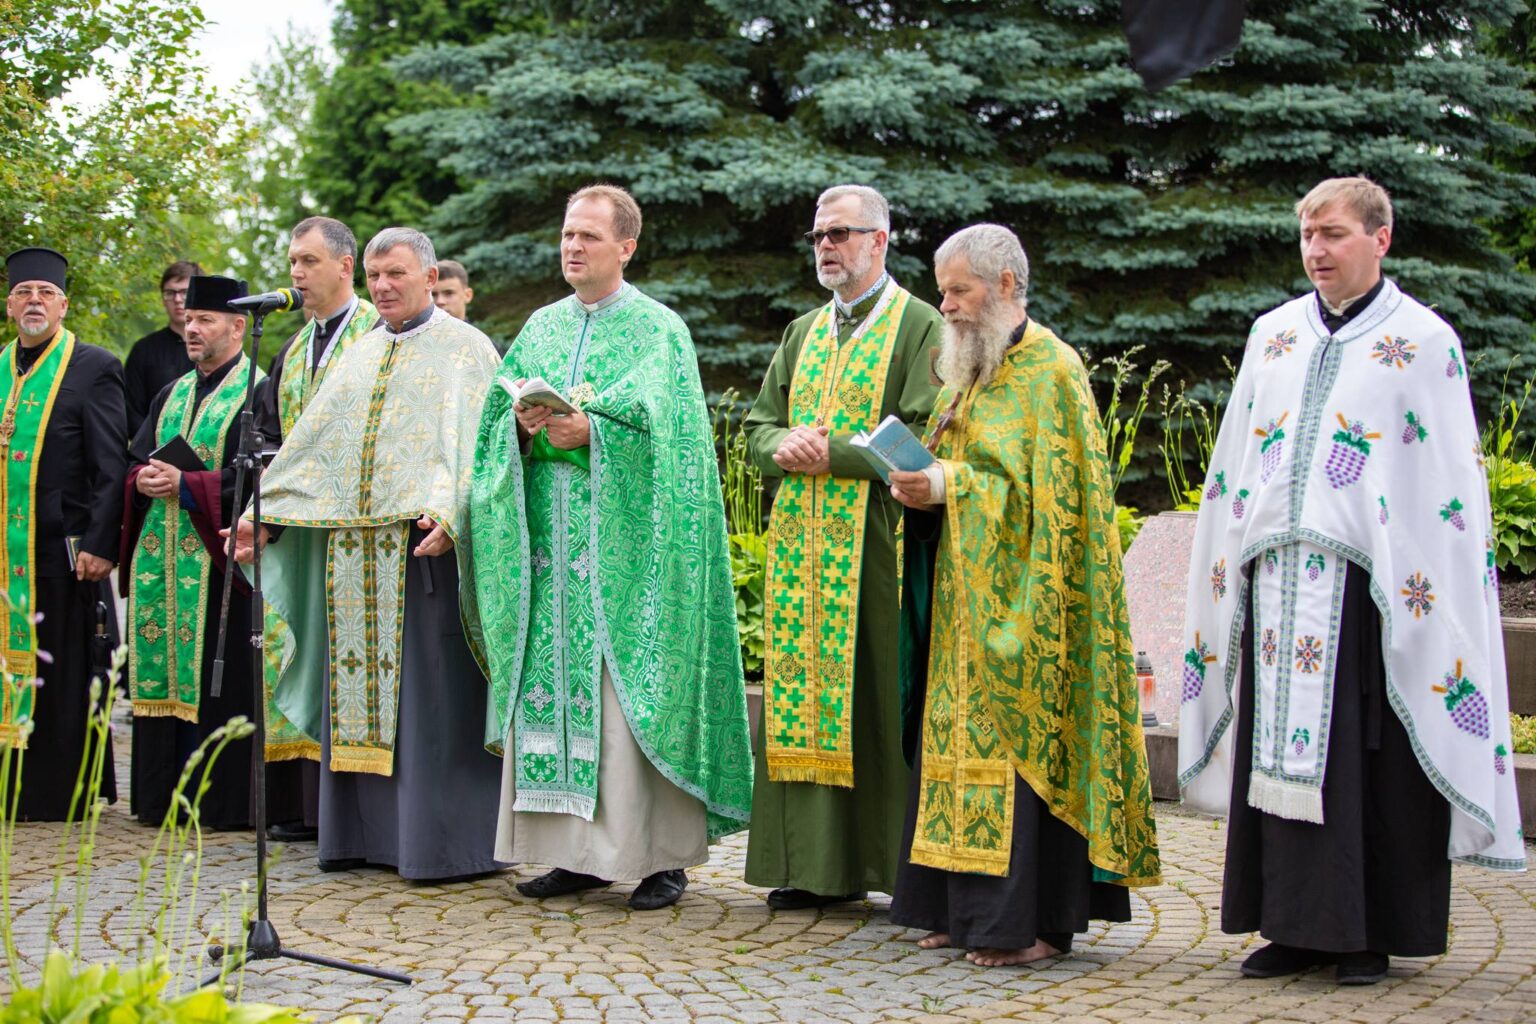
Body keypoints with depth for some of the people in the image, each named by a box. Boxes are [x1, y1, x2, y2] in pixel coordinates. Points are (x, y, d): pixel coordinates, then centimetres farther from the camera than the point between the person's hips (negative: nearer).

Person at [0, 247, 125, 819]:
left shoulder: (94, 368, -2)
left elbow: (112, 466, -7)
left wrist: (100, 544, -14)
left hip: (60, 546, -5)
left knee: (60, 671, -1)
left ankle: (62, 793, 7)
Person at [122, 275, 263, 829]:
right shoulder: (172, 395, 19)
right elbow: (135, 460, 18)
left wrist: (186, 485, -17)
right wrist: (145, 480, -5)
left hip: (217, 558, -7)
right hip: (161, 555, 7)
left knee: (216, 678, -5)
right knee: (163, 676, 8)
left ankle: (218, 798, 0)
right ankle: (163, 796, 14)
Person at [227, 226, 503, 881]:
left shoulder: (463, 349, 0)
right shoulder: (360, 356, 19)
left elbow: (467, 445, -12)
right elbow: (311, 443, 19)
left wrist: (444, 514, -27)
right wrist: (263, 514, 11)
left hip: (421, 545, -6)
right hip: (352, 550, 6)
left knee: (428, 690, -6)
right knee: (356, 689, 7)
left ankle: (439, 842, -2)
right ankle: (363, 832, 14)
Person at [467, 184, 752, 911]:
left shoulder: (658, 329, 0)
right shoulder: (541, 328, 16)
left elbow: (665, 431, -11)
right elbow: (497, 414, 12)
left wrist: (589, 432, -20)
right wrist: (524, 423, -9)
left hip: (623, 543, -5)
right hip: (550, 539, 5)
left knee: (628, 688, -7)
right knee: (553, 681, 3)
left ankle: (664, 855, -1)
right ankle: (577, 850, 10)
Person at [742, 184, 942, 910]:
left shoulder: (917, 326, 0)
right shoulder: (804, 332, 20)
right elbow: (759, 425, 17)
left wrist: (835, 453, -14)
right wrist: (785, 447, -5)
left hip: (874, 544, -6)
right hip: (801, 544, 6)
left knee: (877, 698, -6)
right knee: (803, 691, 4)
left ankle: (891, 862, 1)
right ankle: (820, 864, 9)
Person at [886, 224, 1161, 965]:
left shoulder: (1050, 370, -9)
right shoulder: (975, 370, 17)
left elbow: (1050, 489, -16)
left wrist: (951, 486, -21)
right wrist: (922, 484, 0)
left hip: (1017, 596, -9)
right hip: (966, 601, 9)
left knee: (1021, 743, -8)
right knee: (964, 740, 8)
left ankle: (1035, 920, -5)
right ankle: (967, 908, 13)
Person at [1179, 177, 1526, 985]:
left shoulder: (1424, 343, 1)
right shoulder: (1271, 336, 14)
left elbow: (1451, 480, -3)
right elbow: (1233, 464, 18)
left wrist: (1421, 588, -9)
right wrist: (1225, 565, 14)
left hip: (1366, 584, -4)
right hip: (1276, 578, 5)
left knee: (1368, 760, -2)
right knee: (1280, 749, 5)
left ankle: (1370, 931, 7)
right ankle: (1294, 924, 13)